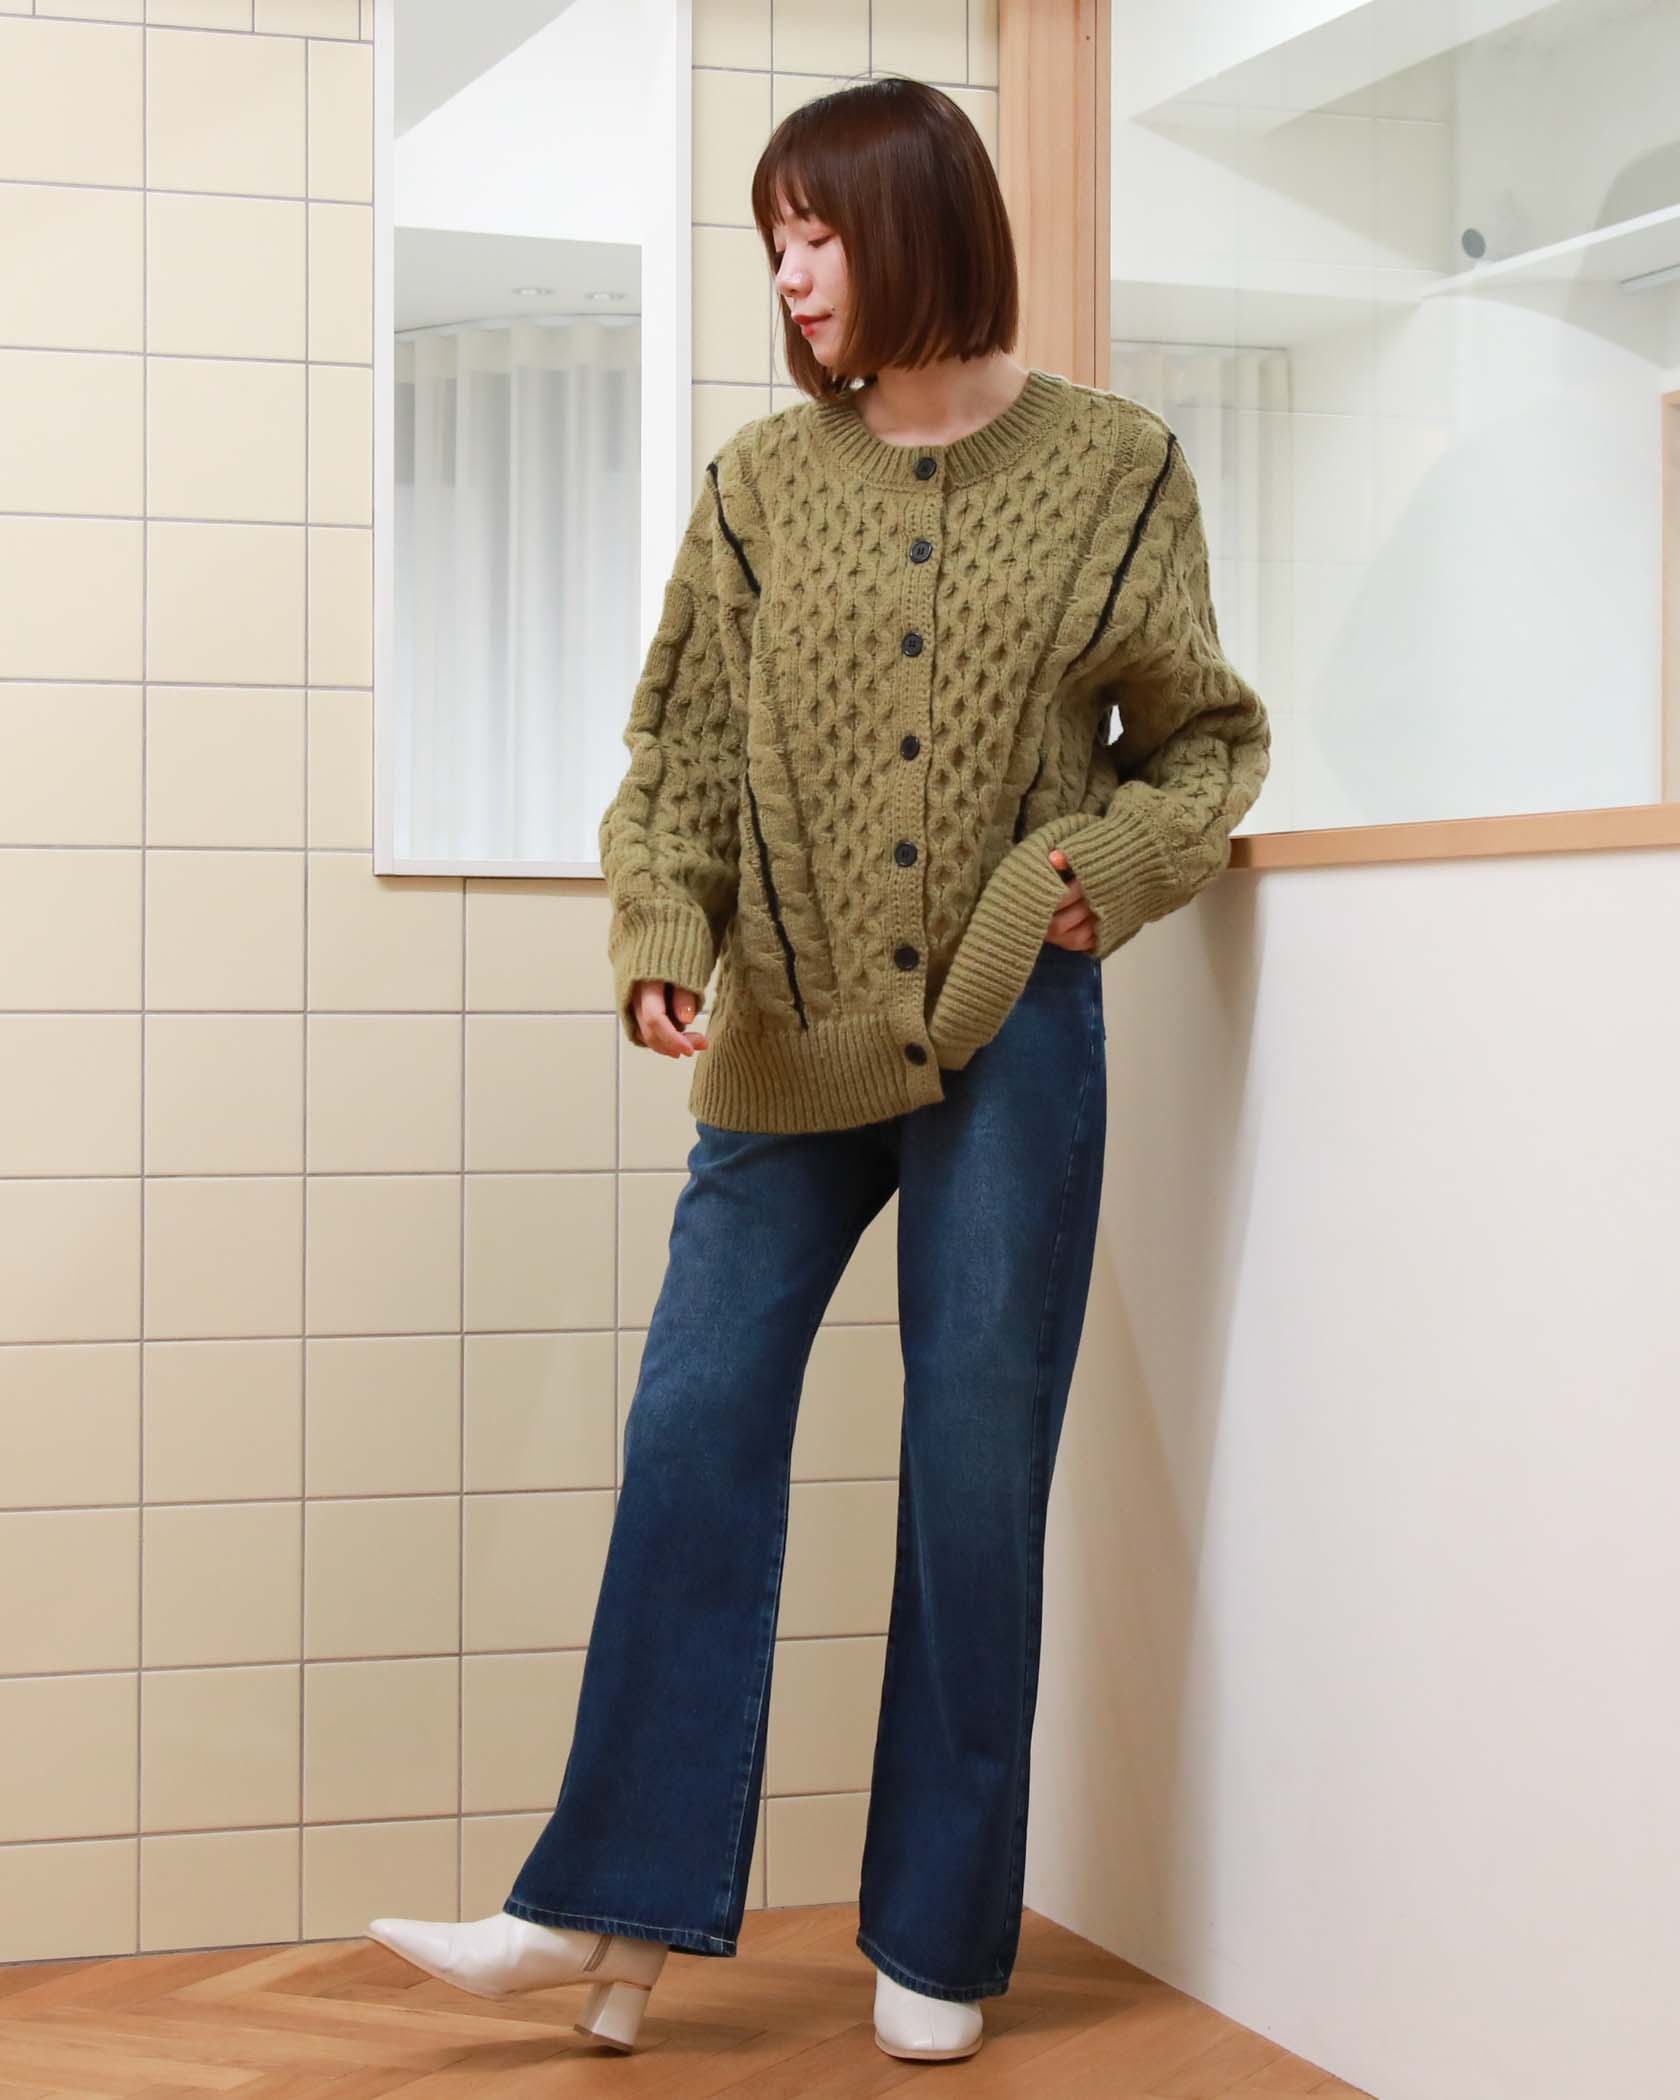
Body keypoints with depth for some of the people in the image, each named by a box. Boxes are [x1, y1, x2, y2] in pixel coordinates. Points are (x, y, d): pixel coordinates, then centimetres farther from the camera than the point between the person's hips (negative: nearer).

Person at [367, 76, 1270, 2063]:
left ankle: (935, 1942, 15)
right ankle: (620, 1911, 5)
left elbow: (1213, 739, 9)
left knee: (975, 1469, 3)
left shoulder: (1114, 466, 3)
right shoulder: (763, 480, 6)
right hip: (790, 1031, 2)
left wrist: (1113, 865, -9)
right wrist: (661, 934, -13)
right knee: (693, 1432, -3)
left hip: (1010, 1032, -2)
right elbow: (685, 746, 4)